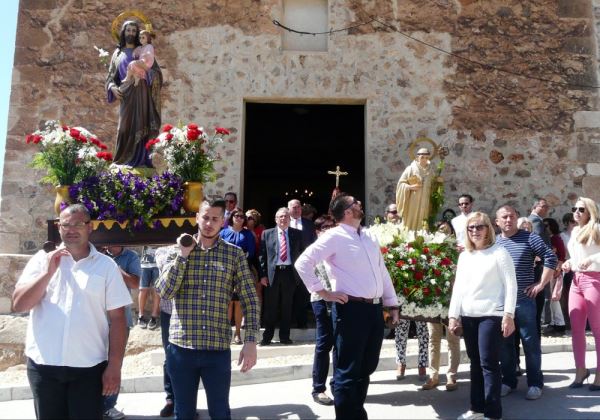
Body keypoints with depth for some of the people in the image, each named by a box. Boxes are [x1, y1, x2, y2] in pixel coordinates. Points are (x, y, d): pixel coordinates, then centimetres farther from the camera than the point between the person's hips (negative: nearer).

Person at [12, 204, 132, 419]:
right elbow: (18, 305, -3)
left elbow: (117, 318, -1)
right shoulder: (42, 259, 4)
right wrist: (49, 272, -13)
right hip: (43, 365, 2)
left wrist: (115, 366, -6)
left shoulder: (106, 265, 0)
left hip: (89, 367, -2)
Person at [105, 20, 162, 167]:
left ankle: (139, 160, -8)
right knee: (125, 127, -4)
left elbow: (157, 72, 3)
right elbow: (111, 76, 14)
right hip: (126, 96, 2)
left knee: (140, 126, -8)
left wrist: (145, 71, -18)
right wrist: (113, 88, -7)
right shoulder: (117, 53, 18)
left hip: (141, 94, -2)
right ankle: (124, 159, 0)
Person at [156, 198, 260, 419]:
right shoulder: (178, 251, 4)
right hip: (181, 346, 1)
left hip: (218, 348, -1)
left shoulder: (234, 254, 0)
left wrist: (251, 341, -8)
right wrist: (183, 255, -12)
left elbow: (250, 300, 0)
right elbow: (164, 292, -7)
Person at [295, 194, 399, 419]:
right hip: (351, 309, -8)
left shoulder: (368, 238, 16)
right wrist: (323, 292, -14)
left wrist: (392, 304, 16)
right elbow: (303, 263, -14)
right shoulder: (334, 236, -8)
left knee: (366, 368, 18)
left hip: (375, 309, 8)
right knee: (348, 371, 2)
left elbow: (382, 273, 20)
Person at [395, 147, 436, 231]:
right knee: (410, 223, -3)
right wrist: (410, 187, -16)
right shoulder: (411, 169, -3)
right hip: (412, 203, -4)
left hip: (424, 204, 4)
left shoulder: (430, 171, 10)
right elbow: (401, 183, -2)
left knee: (423, 226, 2)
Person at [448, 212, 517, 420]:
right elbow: (458, 287, 14)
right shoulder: (464, 256, 13)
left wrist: (508, 315, -13)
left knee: (489, 363, -5)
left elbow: (511, 285, -7)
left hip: (491, 315, -5)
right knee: (475, 363, 12)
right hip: (468, 316, 6)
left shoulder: (499, 252, -3)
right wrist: (453, 315, 9)